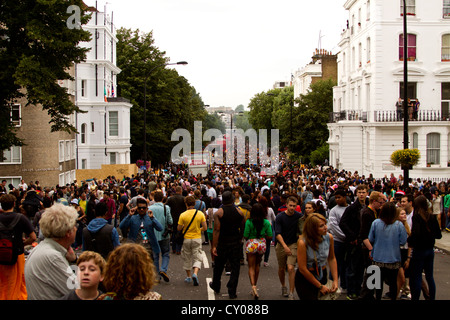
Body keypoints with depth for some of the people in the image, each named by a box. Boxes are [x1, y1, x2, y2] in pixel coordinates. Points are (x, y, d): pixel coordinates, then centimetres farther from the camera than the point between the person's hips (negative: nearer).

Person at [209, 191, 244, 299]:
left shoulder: (218, 213, -9)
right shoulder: (239, 212, -1)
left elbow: (216, 230, -14)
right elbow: (242, 228, 6)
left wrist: (214, 246, -14)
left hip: (222, 243, 0)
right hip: (235, 243, 1)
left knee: (218, 266, 17)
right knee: (235, 267, 5)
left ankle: (216, 286, 36)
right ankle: (232, 292, 2)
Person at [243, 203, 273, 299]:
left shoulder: (249, 222, -13)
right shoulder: (266, 222, -5)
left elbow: (245, 236, -10)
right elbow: (270, 237, -3)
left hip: (251, 245, -3)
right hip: (262, 244, 3)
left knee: (251, 267, 3)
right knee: (257, 265, 20)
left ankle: (253, 287, -16)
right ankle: (255, 285, 30)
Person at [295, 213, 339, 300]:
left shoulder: (329, 237, -10)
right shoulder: (303, 242, -24)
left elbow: (332, 259, 3)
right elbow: (302, 269, -19)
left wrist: (335, 280, -4)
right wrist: (320, 286, -13)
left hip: (322, 276, 5)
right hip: (305, 278, -4)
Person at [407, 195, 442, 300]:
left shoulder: (417, 217, -16)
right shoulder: (432, 217, 1)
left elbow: (415, 233, -27)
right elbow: (438, 235, 4)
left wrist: (409, 241, -10)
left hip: (419, 250, -6)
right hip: (430, 250, 6)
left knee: (416, 277, 2)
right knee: (430, 276, 16)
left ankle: (415, 298, 7)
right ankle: (432, 297, 24)